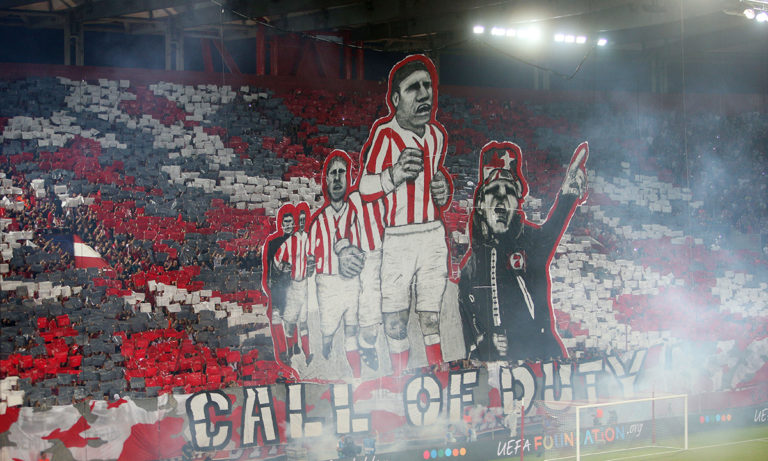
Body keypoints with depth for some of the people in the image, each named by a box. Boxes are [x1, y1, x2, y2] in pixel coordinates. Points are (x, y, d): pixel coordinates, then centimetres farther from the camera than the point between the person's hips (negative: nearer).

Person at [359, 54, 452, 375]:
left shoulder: (436, 133, 11)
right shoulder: (384, 133, -11)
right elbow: (364, 189, -11)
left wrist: (444, 188, 7)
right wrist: (394, 174, -29)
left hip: (433, 236, 5)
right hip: (397, 240, -5)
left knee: (431, 320, 6)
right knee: (395, 322, -1)